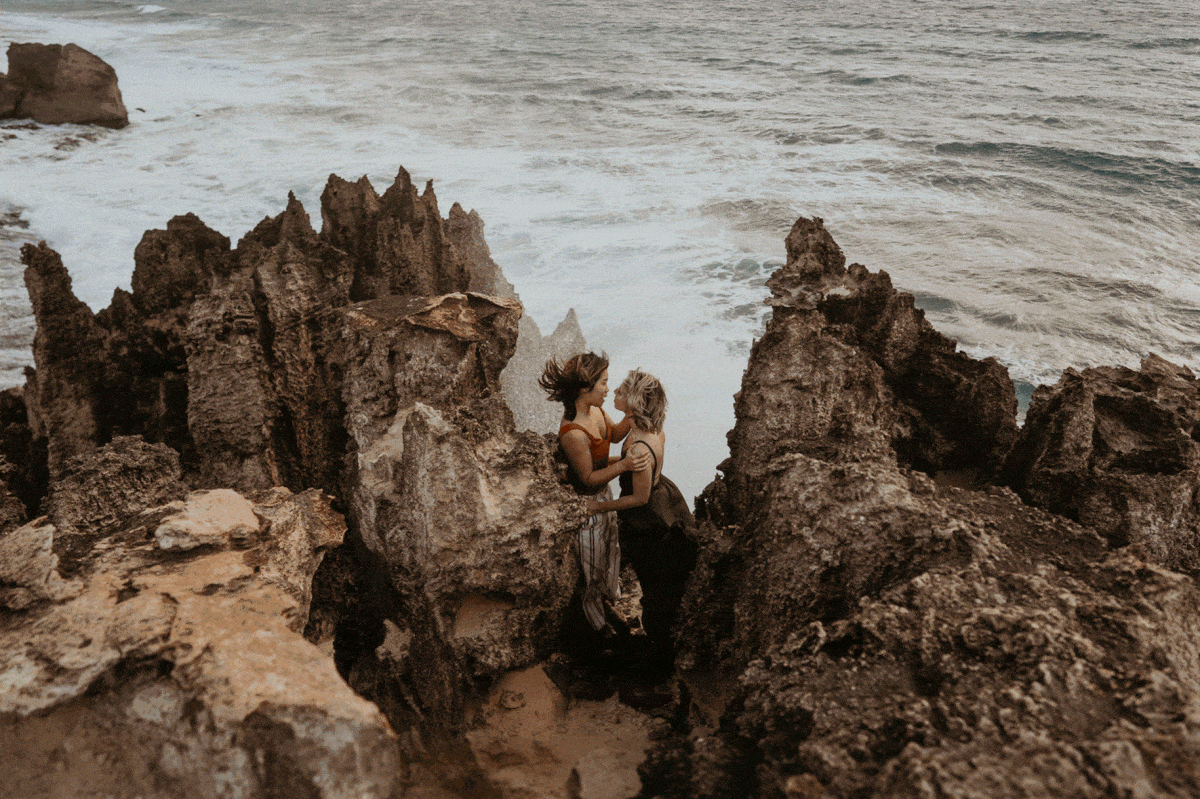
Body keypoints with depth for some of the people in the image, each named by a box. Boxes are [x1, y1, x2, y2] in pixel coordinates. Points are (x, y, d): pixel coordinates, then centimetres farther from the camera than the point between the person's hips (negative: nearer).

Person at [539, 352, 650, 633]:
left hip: (603, 492, 9)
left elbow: (615, 434, 4)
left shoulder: (593, 409, -13)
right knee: (591, 555, 16)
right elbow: (589, 478, -27)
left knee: (609, 541, 32)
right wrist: (623, 465, -38)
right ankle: (592, 609, 43)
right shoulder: (573, 434, -39)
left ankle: (609, 588, 60)